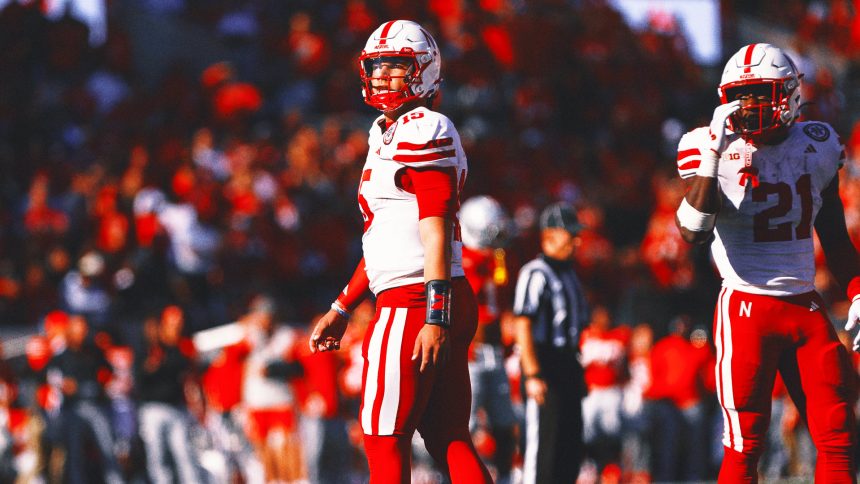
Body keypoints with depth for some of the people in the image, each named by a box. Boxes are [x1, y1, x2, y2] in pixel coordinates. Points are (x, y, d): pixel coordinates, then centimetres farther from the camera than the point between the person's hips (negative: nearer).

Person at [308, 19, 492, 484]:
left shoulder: (424, 132, -10)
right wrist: (340, 311, 28)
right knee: (450, 441, 6)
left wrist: (435, 317, -23)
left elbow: (436, 232, -17)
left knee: (384, 440, -4)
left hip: (413, 305, -9)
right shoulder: (387, 135, 20)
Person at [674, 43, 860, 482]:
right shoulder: (716, 150, -5)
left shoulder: (816, 148, 7)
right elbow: (692, 231, -21)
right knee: (744, 445, -3)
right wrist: (713, 156, -24)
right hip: (747, 309, -4)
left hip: (807, 309, 4)